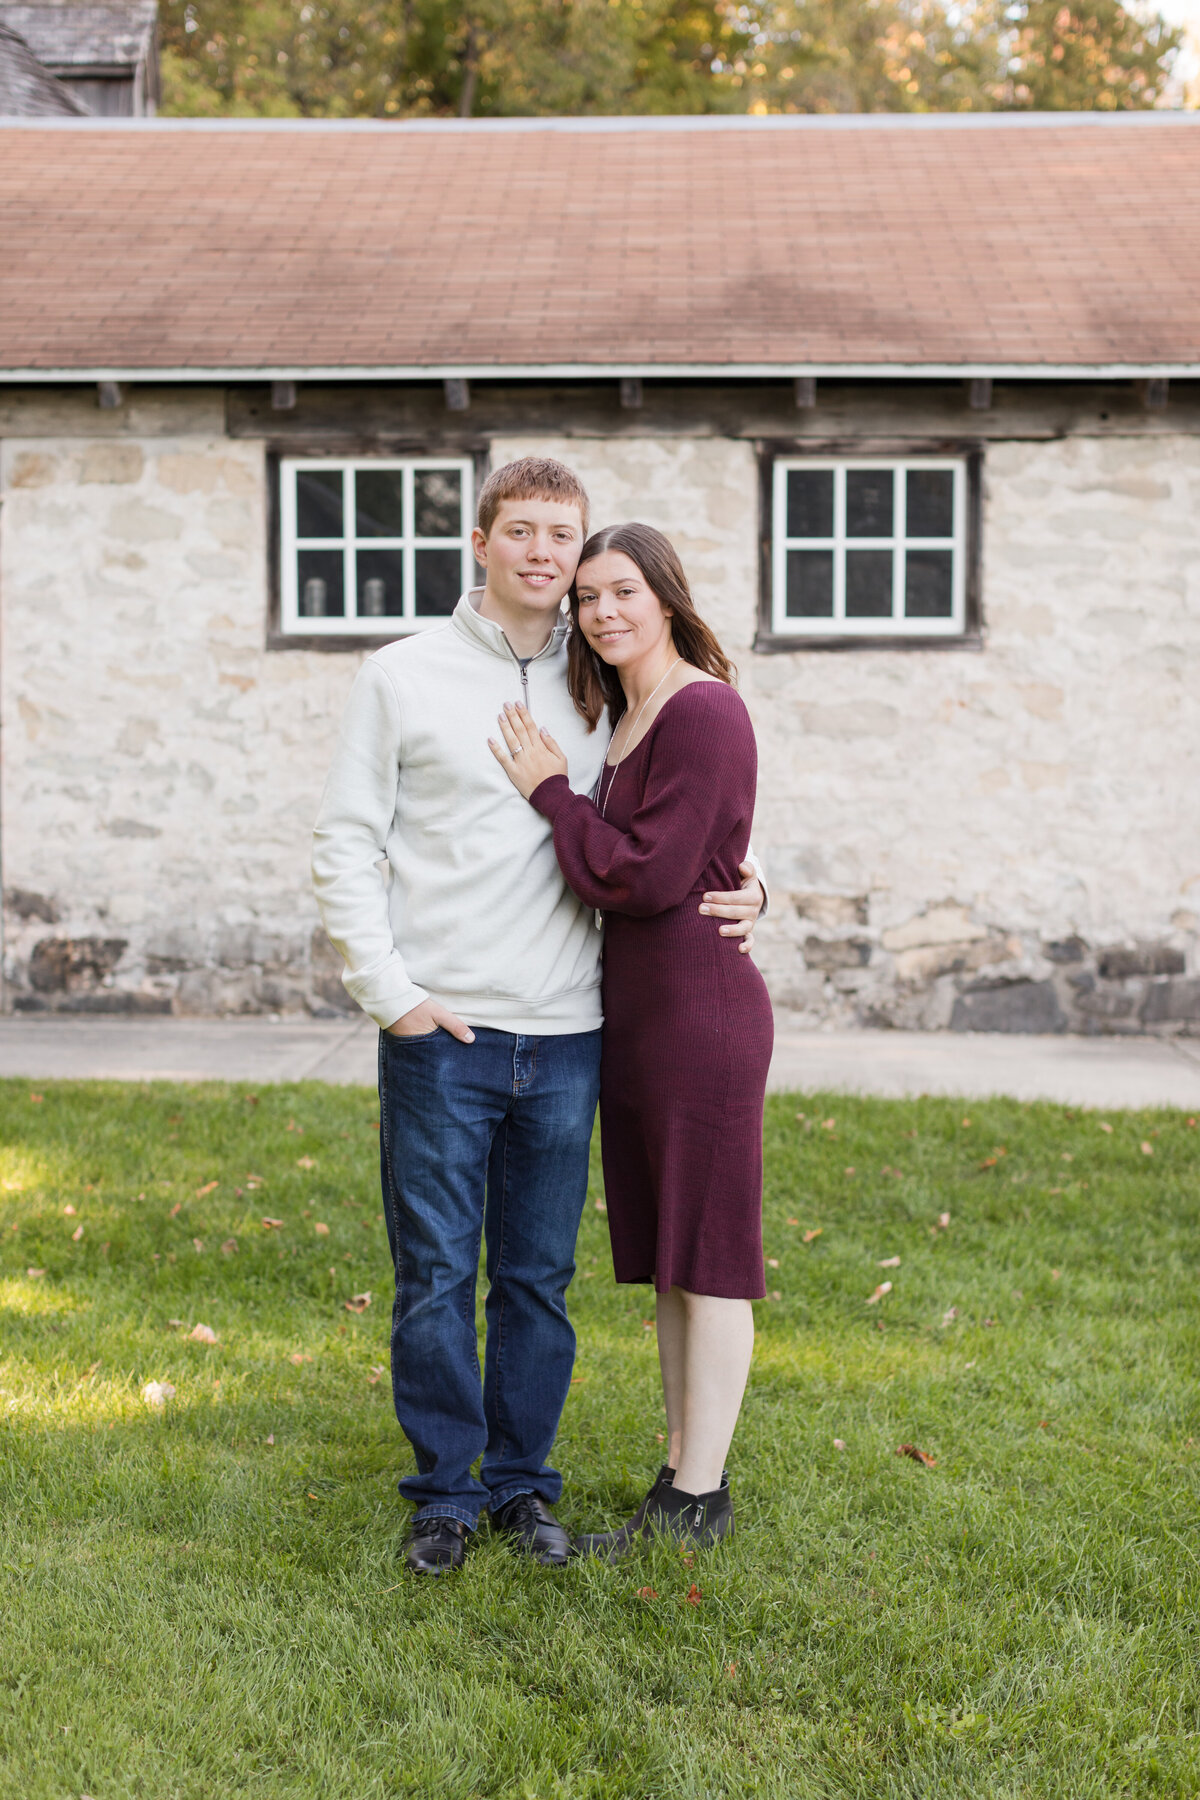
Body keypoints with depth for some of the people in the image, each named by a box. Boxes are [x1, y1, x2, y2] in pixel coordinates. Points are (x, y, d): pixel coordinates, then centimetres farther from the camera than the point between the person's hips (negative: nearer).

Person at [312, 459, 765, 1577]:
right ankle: (444, 1492, 18)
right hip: (439, 1034, -2)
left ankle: (522, 1484, 23)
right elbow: (345, 845, 2)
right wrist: (388, 990, -7)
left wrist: (741, 882, 1)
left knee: (540, 1278, 9)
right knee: (436, 1279, 3)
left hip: (565, 1038, 3)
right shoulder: (403, 677, 3)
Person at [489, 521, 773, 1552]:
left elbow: (647, 877, -19)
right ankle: (685, 1476, 24)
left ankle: (698, 1503, 7)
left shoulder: (703, 711, -14)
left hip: (698, 1004, -10)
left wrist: (552, 792, -10)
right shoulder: (629, 718, 15)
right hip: (638, 1006, 10)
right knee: (666, 1258, 14)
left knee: (706, 1254, -2)